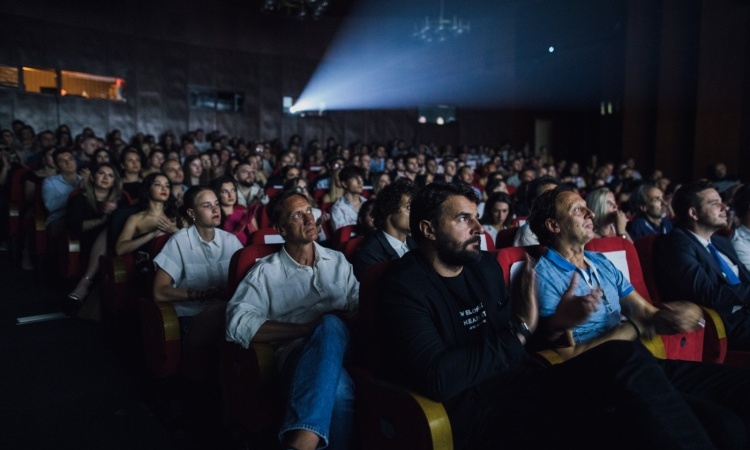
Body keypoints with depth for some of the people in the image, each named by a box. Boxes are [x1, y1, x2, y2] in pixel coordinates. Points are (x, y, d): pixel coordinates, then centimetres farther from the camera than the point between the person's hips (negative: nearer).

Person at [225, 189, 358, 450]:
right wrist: (311, 328, -13)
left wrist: (331, 329, -13)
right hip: (298, 353, -3)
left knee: (331, 327, -35)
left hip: (344, 349, 3)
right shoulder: (266, 272, 9)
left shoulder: (338, 262, 22)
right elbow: (237, 324, -7)